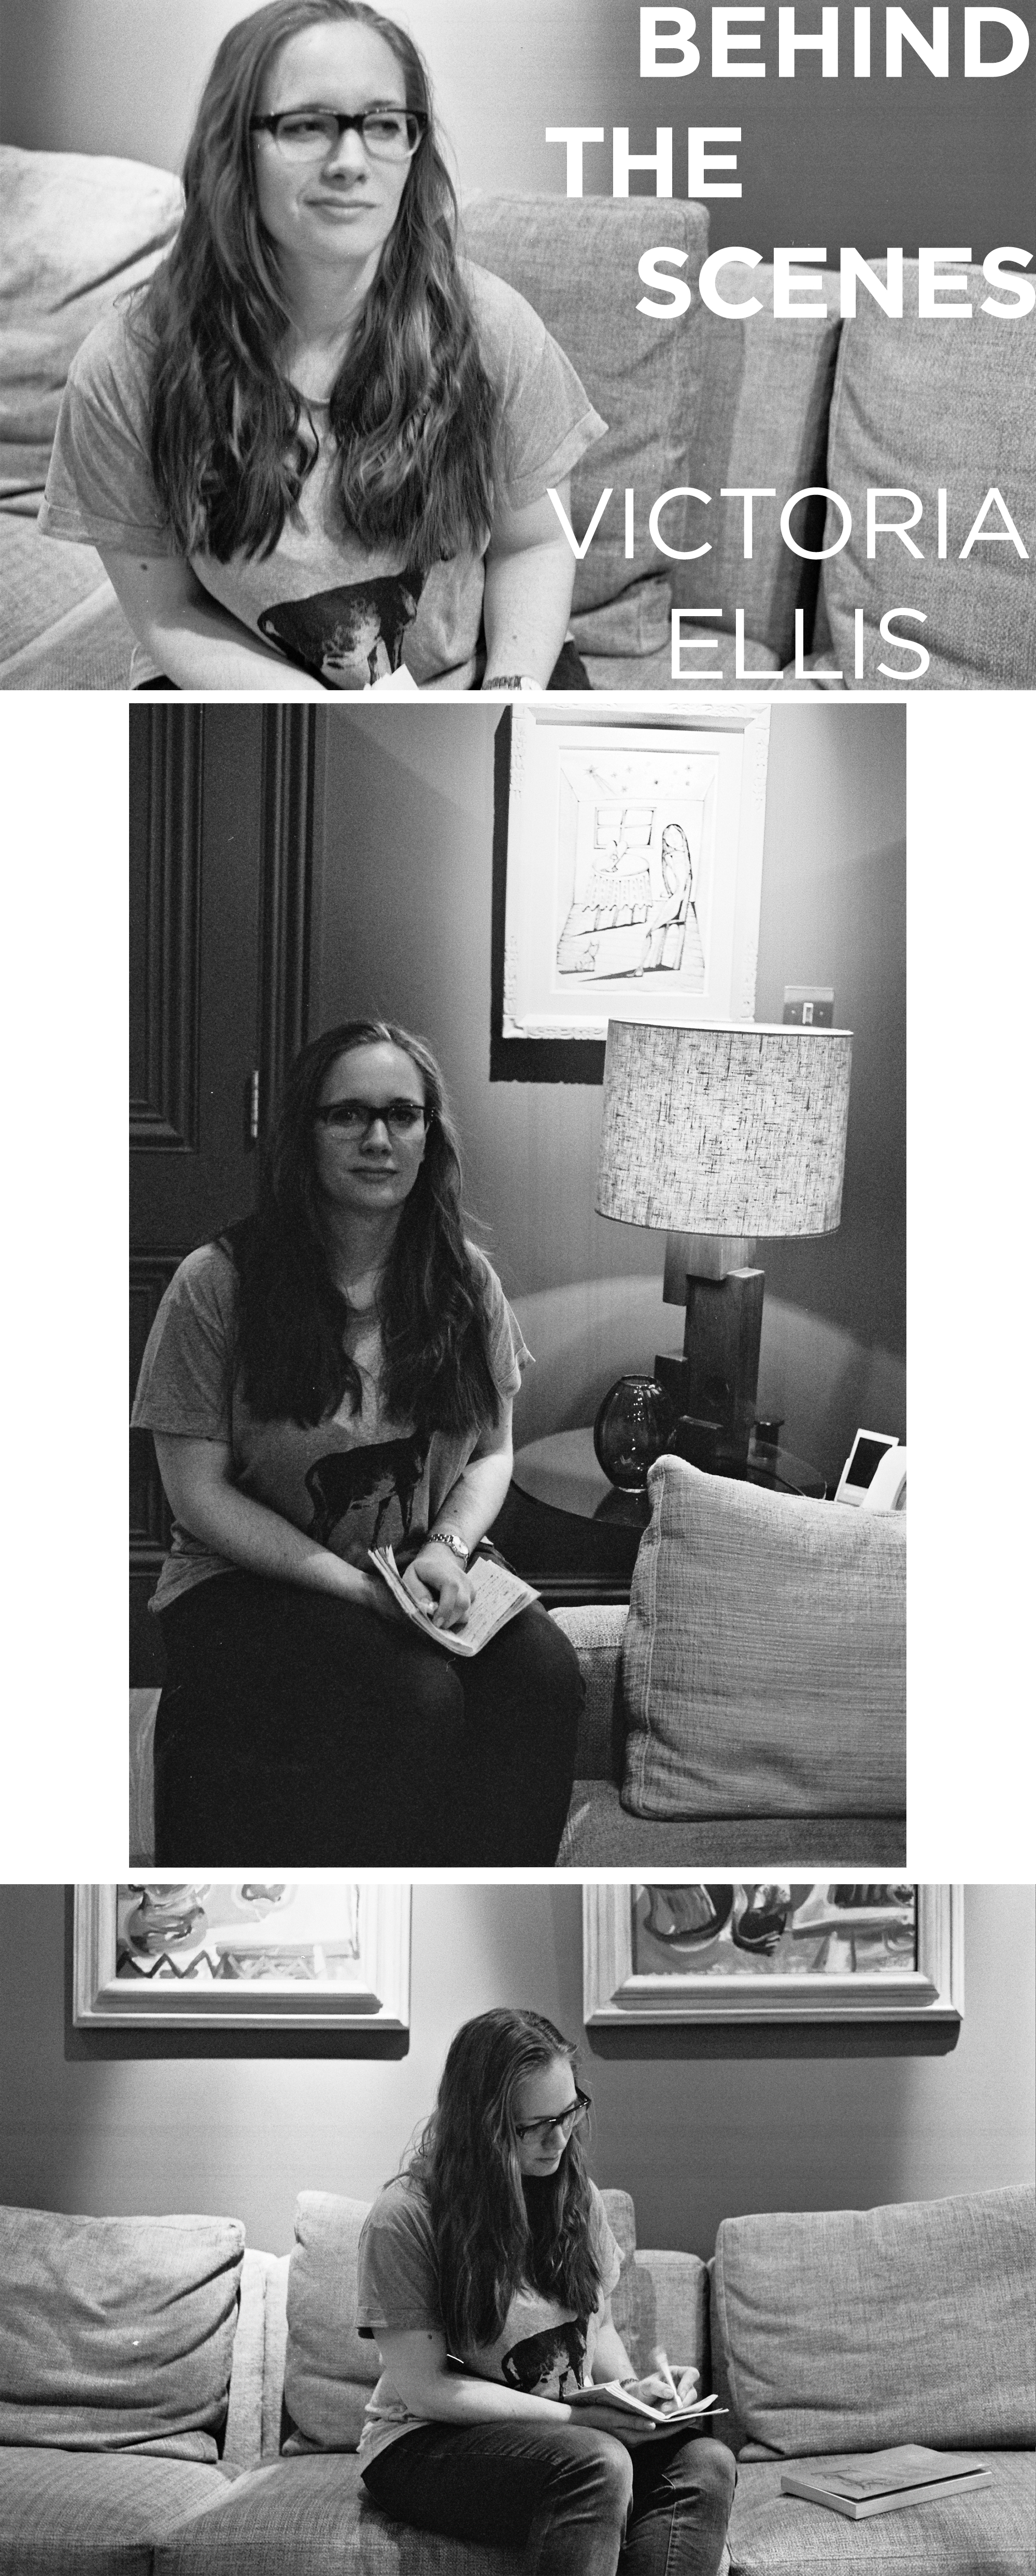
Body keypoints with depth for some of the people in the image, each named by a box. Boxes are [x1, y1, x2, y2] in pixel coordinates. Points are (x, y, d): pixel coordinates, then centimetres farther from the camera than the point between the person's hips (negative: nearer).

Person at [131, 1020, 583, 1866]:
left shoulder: (465, 1281, 4)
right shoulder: (218, 1285, -9)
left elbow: (492, 1452, 12)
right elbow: (199, 1493, -8)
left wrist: (449, 1547, -11)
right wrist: (355, 1585, -18)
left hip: (425, 1571, 4)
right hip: (251, 1581, -4)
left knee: (545, 1676, -26)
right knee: (415, 1698, -32)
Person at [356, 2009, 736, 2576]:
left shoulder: (577, 2195, 6)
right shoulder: (405, 2219, -14)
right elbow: (425, 2389, -15)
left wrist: (636, 2391, -5)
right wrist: (577, 2415, -21)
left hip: (564, 2428, 6)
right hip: (430, 2444, -6)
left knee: (705, 2462, -24)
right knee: (598, 2464, -35)